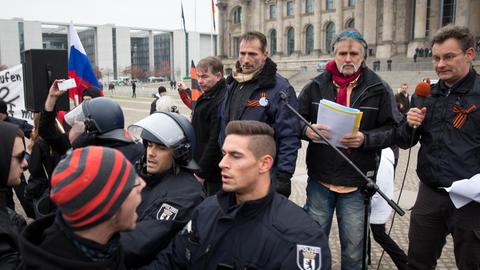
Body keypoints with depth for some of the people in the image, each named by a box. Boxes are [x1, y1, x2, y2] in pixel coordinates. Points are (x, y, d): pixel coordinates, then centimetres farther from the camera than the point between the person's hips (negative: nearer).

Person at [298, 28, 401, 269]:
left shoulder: (379, 89, -2)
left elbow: (392, 130, -3)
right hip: (319, 177, 2)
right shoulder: (315, 86, 3)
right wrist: (307, 130, -17)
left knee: (353, 245, 13)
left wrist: (365, 139, -21)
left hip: (356, 181, -1)